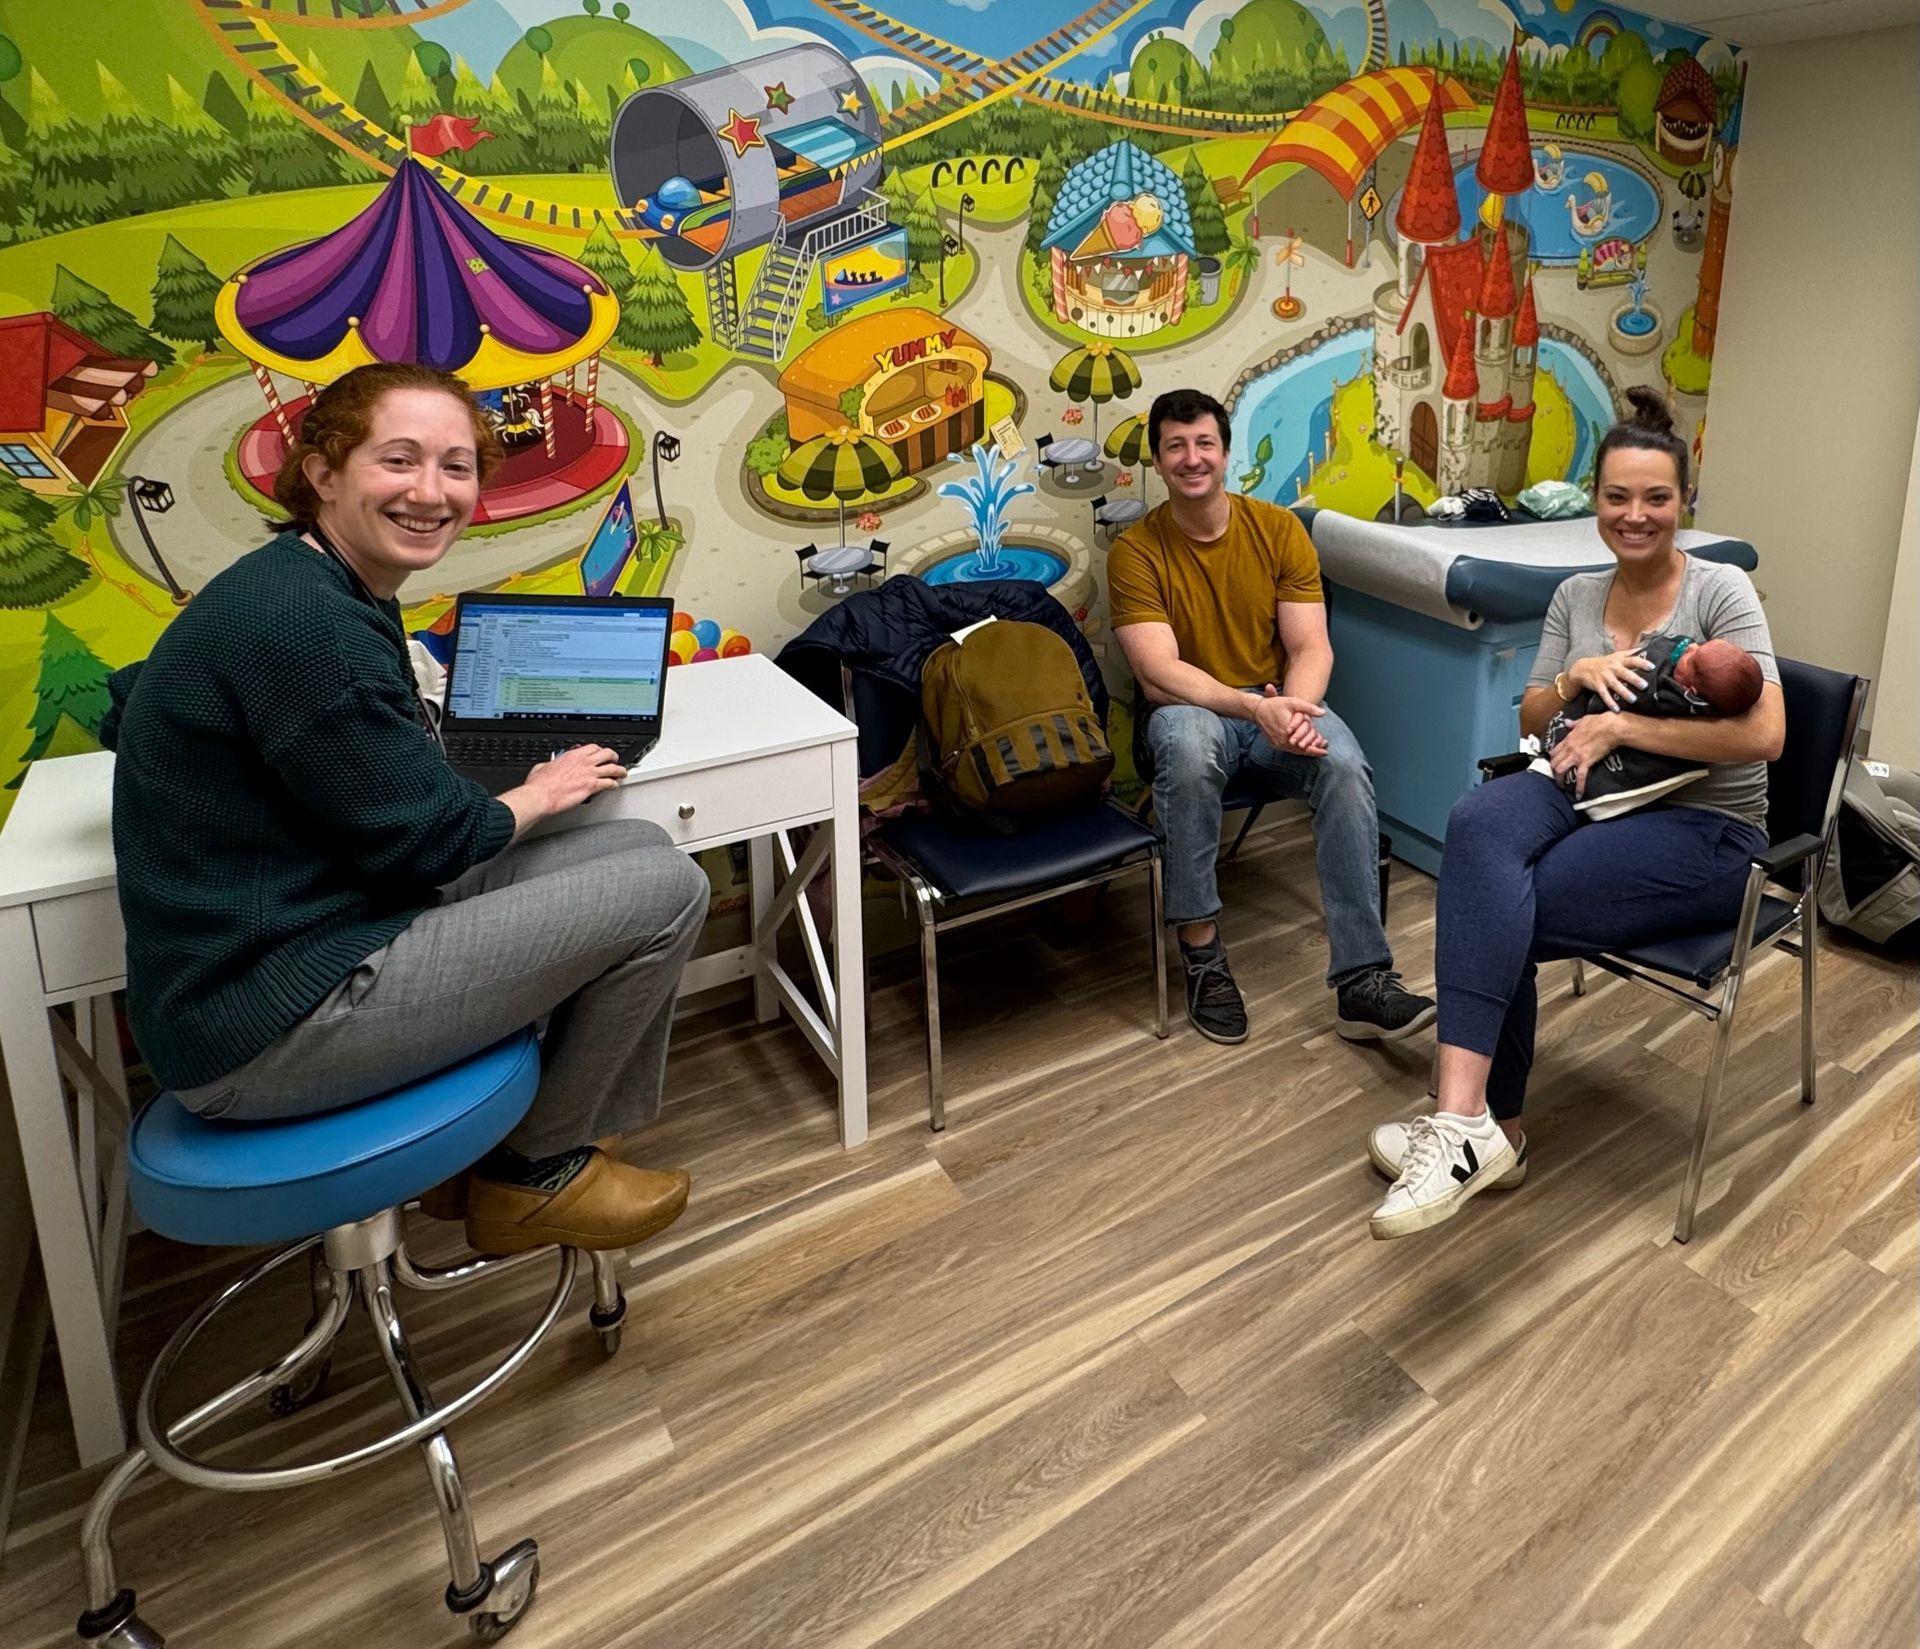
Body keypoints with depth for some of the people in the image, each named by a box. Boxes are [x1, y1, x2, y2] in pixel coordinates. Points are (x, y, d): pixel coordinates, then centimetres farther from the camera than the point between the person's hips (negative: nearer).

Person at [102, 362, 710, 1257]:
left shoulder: (289, 584, 9)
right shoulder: (308, 623, -23)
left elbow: (129, 705, 23)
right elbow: (420, 839, -18)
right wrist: (541, 792, 1)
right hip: (264, 1024, -10)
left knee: (638, 847, 10)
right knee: (665, 888, -11)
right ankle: (533, 1174, 10)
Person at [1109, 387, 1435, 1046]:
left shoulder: (1279, 528, 2)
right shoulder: (1136, 550, -6)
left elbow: (1312, 647, -3)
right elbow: (1158, 674, -17)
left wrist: (1294, 710, -26)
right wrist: (1255, 708, -32)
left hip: (1279, 703, 2)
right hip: (1191, 708, -2)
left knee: (1345, 766, -30)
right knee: (1190, 742, -39)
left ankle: (1362, 980, -28)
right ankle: (1202, 953, -25)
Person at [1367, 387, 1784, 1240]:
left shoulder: (1721, 590, -4)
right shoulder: (1575, 595, 12)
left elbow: (1764, 735, -15)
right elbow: (1530, 721, 15)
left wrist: (1620, 726, -15)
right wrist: (1573, 679, -6)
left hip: (1703, 829, -5)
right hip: (1590, 794, 5)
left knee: (1486, 907, -29)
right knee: (1477, 822, -32)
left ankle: (1481, 1126, -19)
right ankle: (1472, 1122, -33)